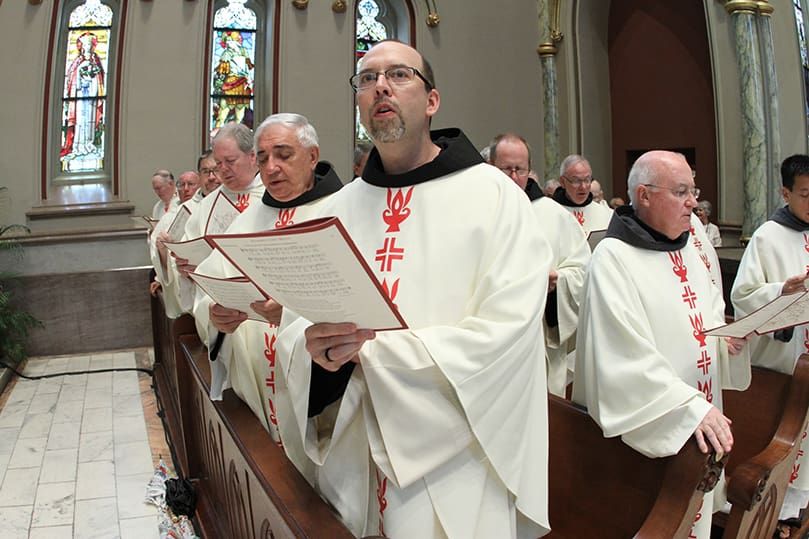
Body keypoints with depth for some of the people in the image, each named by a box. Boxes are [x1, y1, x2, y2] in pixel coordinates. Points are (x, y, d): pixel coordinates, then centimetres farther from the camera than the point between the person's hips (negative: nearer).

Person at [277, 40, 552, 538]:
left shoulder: (494, 194, -9)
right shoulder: (341, 207, 5)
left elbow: (505, 333, -18)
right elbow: (295, 319, 3)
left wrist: (368, 352, -22)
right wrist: (316, 350, -20)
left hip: (455, 465, -4)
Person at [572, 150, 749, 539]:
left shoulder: (686, 251, 10)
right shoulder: (613, 258, -17)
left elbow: (708, 318, 19)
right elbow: (628, 356, -25)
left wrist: (731, 336, -3)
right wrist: (691, 407, -29)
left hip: (701, 425, 8)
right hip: (646, 429, -7)